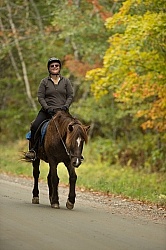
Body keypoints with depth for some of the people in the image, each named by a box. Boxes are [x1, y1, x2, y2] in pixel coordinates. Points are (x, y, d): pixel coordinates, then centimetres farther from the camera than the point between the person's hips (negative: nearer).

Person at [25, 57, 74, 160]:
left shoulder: (66, 81, 12)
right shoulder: (44, 82, 8)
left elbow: (70, 96, 7)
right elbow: (40, 97, 2)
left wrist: (65, 106, -11)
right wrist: (47, 108, -13)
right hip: (47, 111, 0)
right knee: (35, 126, -25)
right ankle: (33, 150, -15)